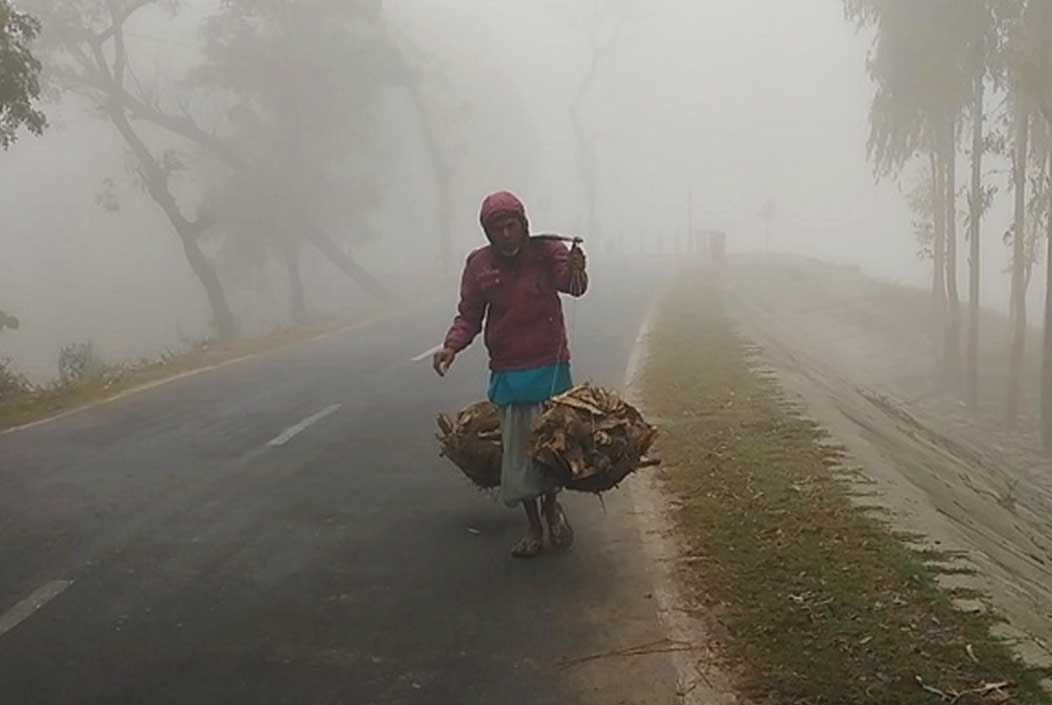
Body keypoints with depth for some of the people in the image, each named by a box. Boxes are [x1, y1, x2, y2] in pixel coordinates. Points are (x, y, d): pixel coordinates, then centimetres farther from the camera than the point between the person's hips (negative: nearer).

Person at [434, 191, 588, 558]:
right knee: (517, 450, 3)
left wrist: (576, 271, -49)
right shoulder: (479, 264, 0)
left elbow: (573, 286, -25)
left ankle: (551, 503, 32)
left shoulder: (547, 252, -6)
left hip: (550, 367, -1)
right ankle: (533, 527, 21)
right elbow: (469, 316, 4)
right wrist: (452, 346, -16)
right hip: (507, 373, 2)